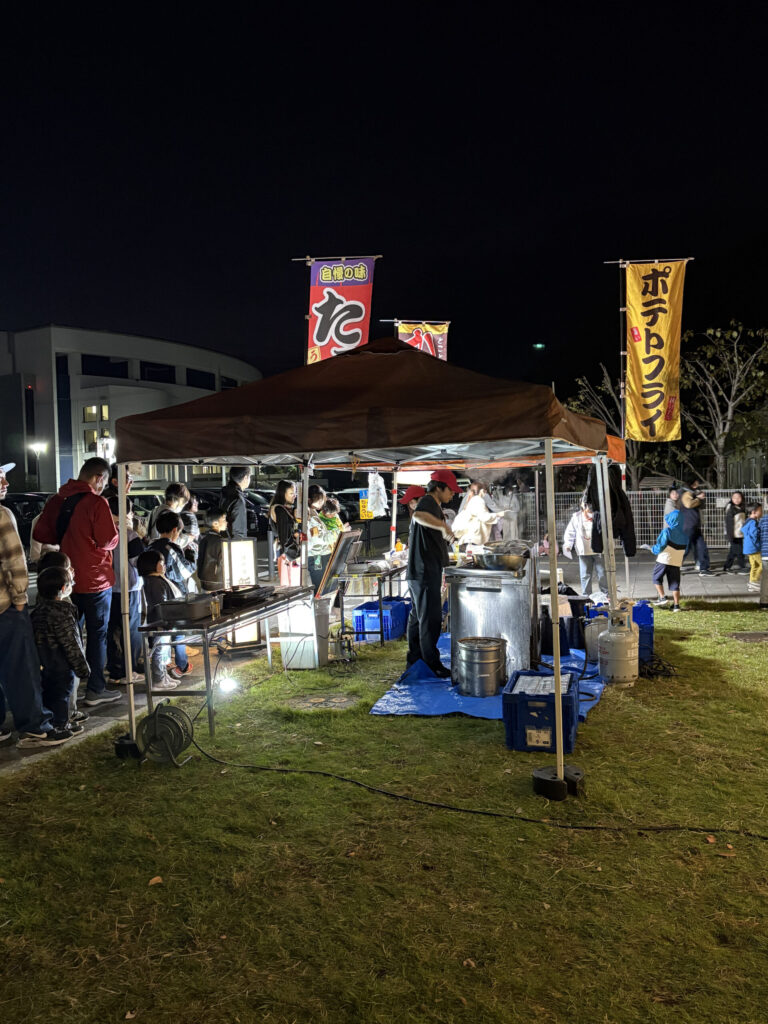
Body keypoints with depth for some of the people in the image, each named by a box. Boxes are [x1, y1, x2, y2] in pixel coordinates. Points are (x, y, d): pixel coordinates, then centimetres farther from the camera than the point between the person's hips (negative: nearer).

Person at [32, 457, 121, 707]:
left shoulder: (55, 501, 3)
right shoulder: (96, 503, -17)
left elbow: (41, 534, 7)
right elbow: (108, 541, -18)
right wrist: (116, 529, 1)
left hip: (66, 580, 6)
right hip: (95, 580, -6)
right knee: (97, 635, 5)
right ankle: (95, 690, 11)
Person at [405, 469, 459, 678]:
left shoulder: (432, 505, 22)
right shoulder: (428, 502, -12)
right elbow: (418, 516, -37)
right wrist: (443, 525, -48)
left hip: (421, 572, 11)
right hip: (425, 572, -11)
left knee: (418, 616, 15)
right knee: (430, 618, -6)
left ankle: (414, 660, 24)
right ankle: (433, 664, -1)